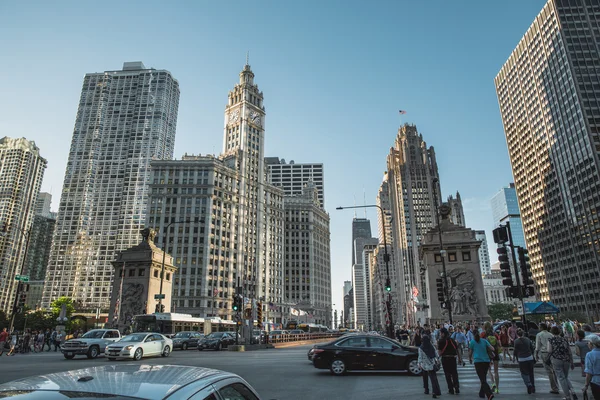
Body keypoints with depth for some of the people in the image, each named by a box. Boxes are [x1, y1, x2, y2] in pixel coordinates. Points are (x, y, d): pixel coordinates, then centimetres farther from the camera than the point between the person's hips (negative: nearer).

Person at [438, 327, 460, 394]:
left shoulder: (441, 341, -8)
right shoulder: (452, 340, 8)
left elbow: (440, 352, -13)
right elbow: (457, 349, 8)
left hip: (445, 359, -4)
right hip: (453, 358, 4)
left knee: (448, 375, 5)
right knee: (454, 374, 13)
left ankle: (451, 389, 6)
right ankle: (457, 389, 9)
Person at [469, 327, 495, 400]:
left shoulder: (472, 342, 1)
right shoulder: (484, 341, 8)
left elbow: (470, 353, 7)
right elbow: (492, 349, 0)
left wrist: (470, 359, 26)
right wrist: (485, 349, 20)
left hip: (478, 361, -4)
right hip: (486, 361, 5)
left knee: (483, 380, -7)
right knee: (484, 378, 20)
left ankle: (489, 394, -25)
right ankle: (482, 394, 28)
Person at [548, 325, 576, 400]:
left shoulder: (551, 340, -2)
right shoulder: (564, 340, 9)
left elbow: (549, 351, -8)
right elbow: (570, 352, 10)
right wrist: (572, 363, 18)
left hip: (556, 360, -4)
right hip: (566, 360, 4)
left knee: (561, 378, 3)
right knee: (566, 377, 19)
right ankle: (572, 391, -2)